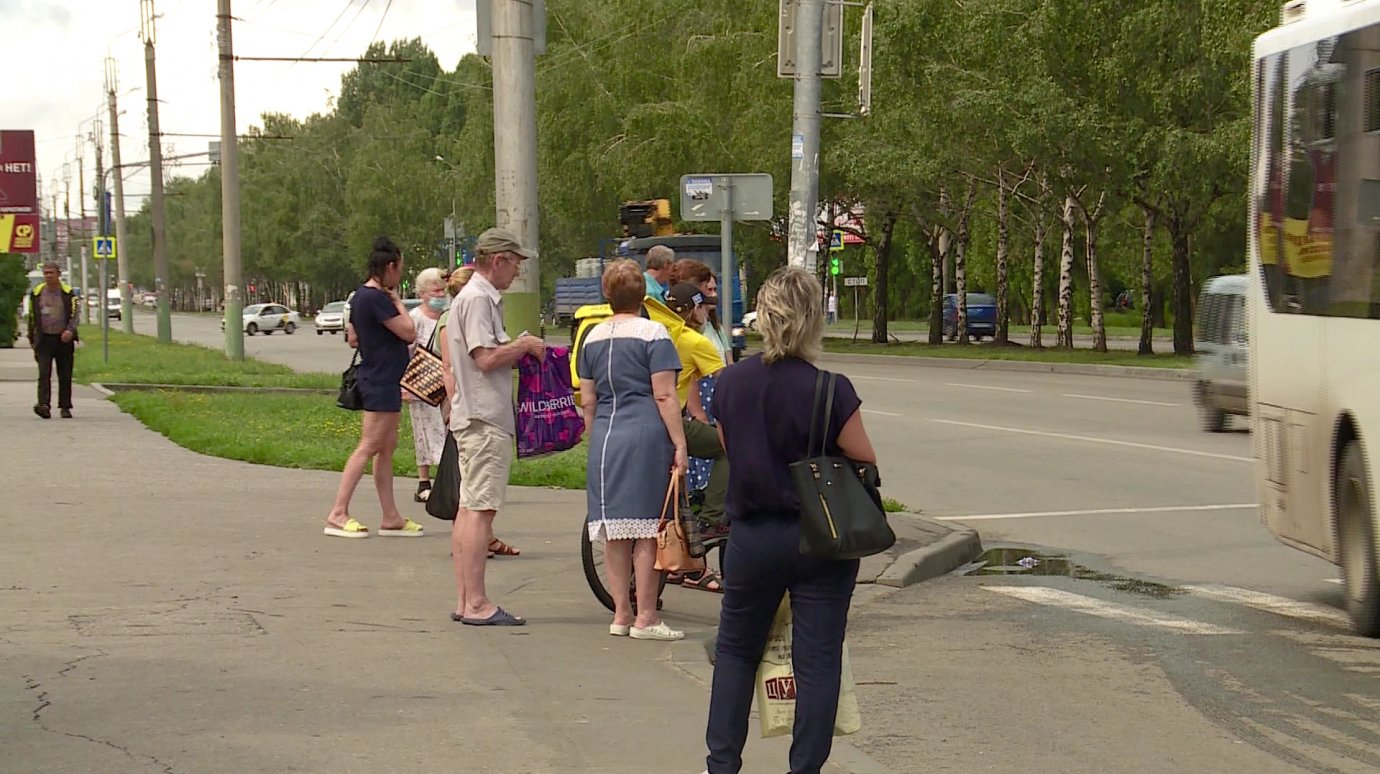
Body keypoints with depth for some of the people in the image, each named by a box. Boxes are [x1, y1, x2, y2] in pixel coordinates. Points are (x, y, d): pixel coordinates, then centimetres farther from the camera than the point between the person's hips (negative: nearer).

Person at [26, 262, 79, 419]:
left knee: (65, 376, 5)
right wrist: (32, 340, 13)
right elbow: (32, 318, 14)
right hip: (44, 340, 1)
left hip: (63, 340, 0)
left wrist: (70, 330, -22)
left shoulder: (68, 293, 2)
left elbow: (75, 314, -4)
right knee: (44, 374, -14)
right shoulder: (36, 293, 8)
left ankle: (65, 407, 14)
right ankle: (44, 405, -24)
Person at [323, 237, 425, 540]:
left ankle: (391, 518, 13)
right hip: (381, 381, -11)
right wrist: (398, 303, -4)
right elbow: (409, 332, -18)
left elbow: (353, 338, 21)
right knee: (369, 446, -10)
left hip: (383, 380, 11)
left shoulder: (361, 296, 12)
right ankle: (338, 514, -11)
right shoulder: (376, 298, -19)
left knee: (387, 447, 11)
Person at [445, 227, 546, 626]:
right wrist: (525, 345, -7)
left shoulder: (480, 297, 20)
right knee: (480, 510, -11)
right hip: (484, 418, -11)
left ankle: (465, 600, 14)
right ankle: (476, 603, -12)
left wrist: (520, 348, 13)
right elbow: (486, 357, -20)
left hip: (475, 417, 11)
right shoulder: (478, 299, -13)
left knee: (470, 509, 11)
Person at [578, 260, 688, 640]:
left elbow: (587, 402, 15)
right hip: (646, 436, -6)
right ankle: (646, 619, -2)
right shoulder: (652, 333, -5)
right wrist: (679, 444, -8)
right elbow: (664, 396, -11)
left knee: (614, 532, 9)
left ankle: (621, 615, 14)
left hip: (604, 437, 6)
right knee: (647, 530, -3)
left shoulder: (593, 337, 12)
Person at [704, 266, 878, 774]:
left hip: (752, 536, 3)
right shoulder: (831, 391, -18)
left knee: (735, 650, 18)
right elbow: (866, 462, -10)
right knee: (818, 660, 5)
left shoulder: (731, 383, -4)